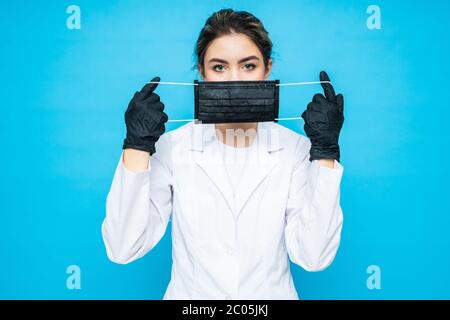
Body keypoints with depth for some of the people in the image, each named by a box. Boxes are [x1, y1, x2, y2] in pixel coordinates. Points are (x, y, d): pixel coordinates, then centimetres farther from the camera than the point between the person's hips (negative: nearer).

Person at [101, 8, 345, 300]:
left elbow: (314, 257, -14)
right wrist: (137, 145, -19)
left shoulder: (296, 148, -7)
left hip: (272, 293, 1)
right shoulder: (172, 147, -7)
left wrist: (325, 151, -18)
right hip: (190, 294, 0)